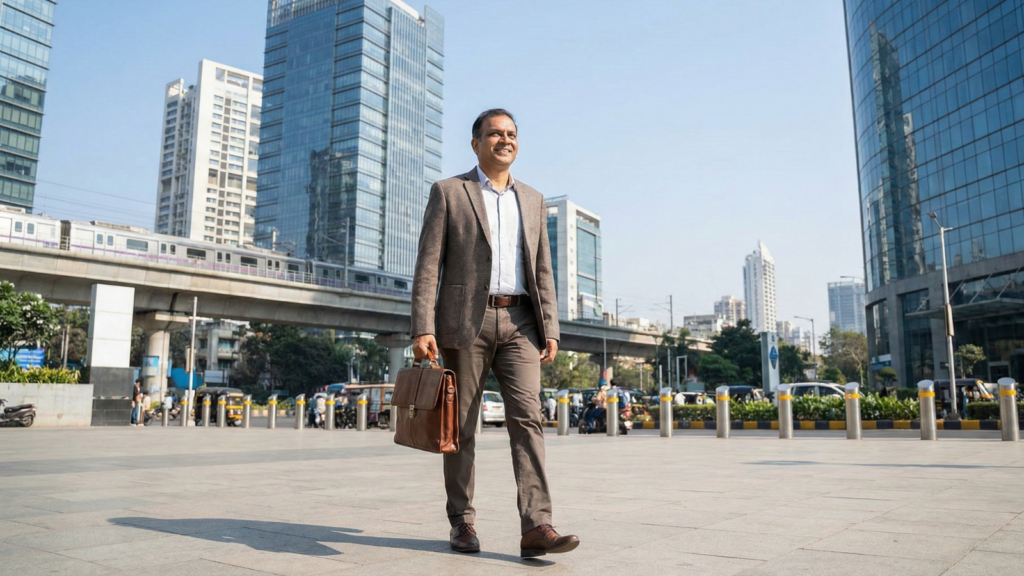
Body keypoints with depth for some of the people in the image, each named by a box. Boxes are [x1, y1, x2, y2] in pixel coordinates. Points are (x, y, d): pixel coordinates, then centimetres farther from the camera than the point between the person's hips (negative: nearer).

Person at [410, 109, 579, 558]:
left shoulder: (532, 200, 16)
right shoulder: (448, 192, 4)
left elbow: (542, 271, 14)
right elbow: (428, 265, -3)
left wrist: (550, 329, 4)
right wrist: (422, 328, -12)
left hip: (519, 323, 3)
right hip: (466, 321, -2)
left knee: (527, 418, -9)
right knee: (461, 425, 5)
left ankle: (536, 527, -10)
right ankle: (462, 521, 18)